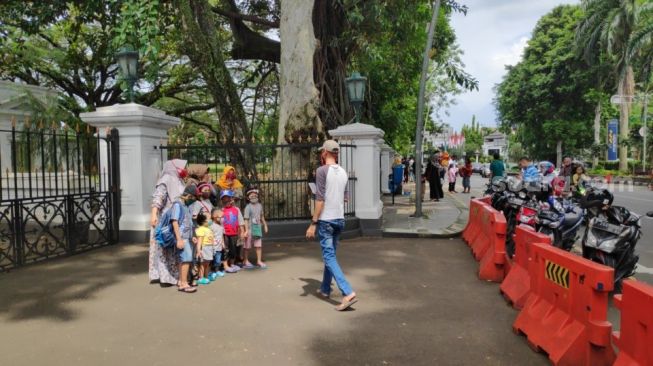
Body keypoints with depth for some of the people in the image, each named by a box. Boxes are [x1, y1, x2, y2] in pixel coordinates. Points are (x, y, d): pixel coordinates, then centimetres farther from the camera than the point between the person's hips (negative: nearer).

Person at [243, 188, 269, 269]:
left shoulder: (259, 205, 5)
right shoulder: (248, 207, -14)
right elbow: (246, 219, -17)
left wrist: (265, 225, 20)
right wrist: (247, 230, -22)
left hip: (258, 228, 5)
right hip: (250, 228, -5)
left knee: (259, 245, 6)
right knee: (247, 246, 7)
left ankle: (259, 261, 16)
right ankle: (246, 261, 20)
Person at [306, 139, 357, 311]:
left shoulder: (322, 170, -11)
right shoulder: (343, 172, 8)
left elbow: (320, 199, -16)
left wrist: (313, 223, -13)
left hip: (326, 220, -7)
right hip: (340, 219, 7)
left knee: (329, 257, -5)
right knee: (331, 254, 19)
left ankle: (348, 293, -15)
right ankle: (325, 288, 31)